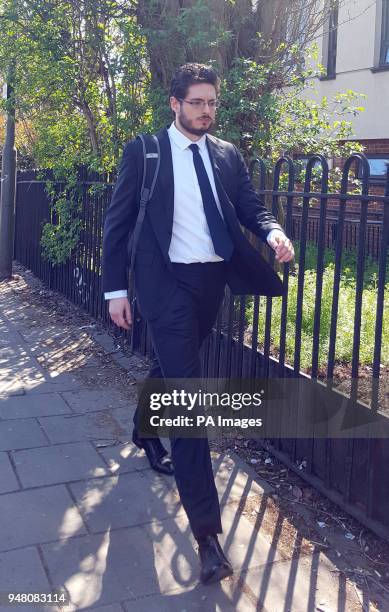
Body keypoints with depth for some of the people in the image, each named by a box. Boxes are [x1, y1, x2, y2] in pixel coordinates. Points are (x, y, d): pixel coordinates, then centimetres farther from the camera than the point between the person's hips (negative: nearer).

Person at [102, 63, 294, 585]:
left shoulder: (227, 155, 11)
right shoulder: (142, 152, -2)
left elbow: (250, 206, 7)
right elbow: (118, 222, -2)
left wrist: (273, 231, -17)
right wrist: (116, 289, -6)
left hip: (213, 279, 5)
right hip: (167, 282, -5)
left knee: (172, 365, 22)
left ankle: (146, 432, 53)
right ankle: (207, 530, -6)